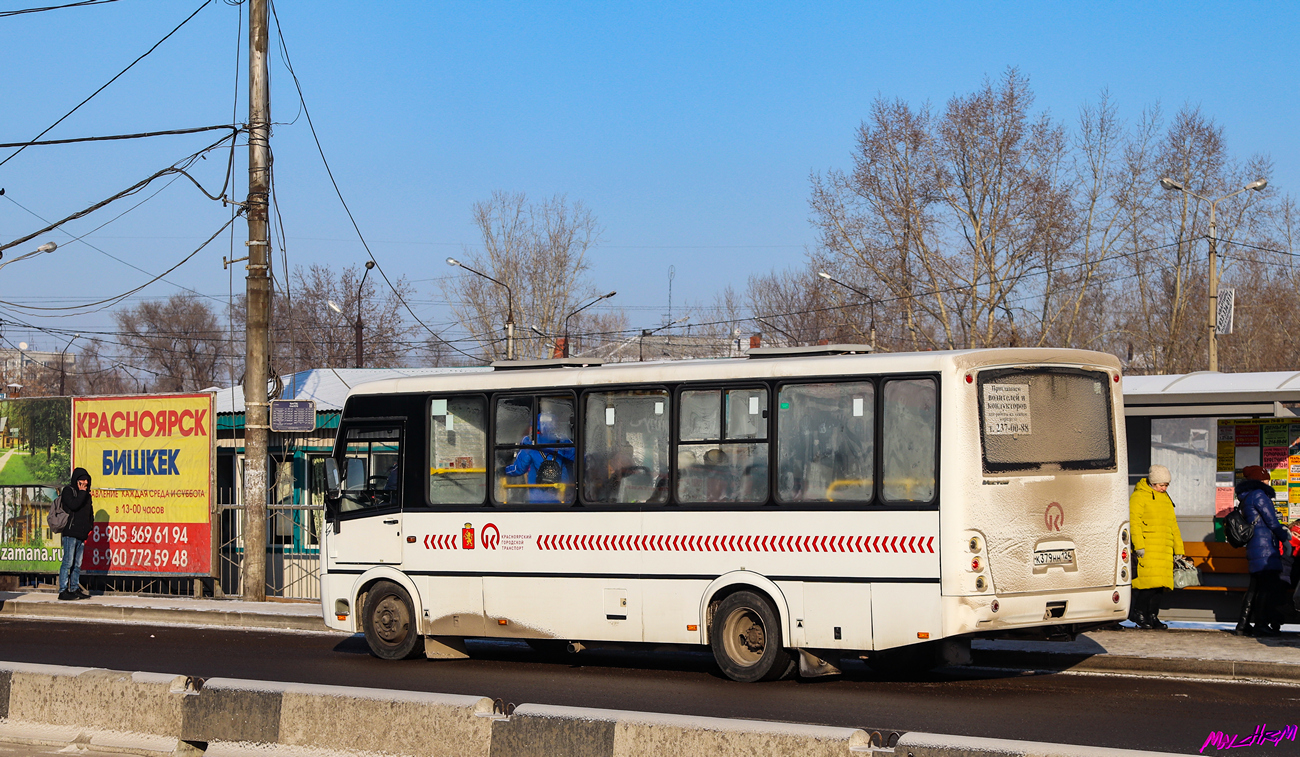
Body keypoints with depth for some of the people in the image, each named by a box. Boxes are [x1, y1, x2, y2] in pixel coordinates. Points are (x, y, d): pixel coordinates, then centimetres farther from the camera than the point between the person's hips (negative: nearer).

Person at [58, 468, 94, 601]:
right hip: (70, 533, -7)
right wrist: (82, 493, -9)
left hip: (81, 535, 7)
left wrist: (89, 529, 14)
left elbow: (90, 514, 24)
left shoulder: (87, 494, 20)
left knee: (77, 564, 8)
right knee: (68, 562, -10)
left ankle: (75, 589, 12)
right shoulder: (68, 490, -1)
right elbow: (73, 505, -19)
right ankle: (63, 591, -9)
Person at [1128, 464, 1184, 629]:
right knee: (1149, 581, -15)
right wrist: (1138, 545, -18)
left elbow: (1173, 525, 28)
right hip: (1146, 549, -7)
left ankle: (1153, 616, 10)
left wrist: (1178, 550, 25)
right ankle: (1138, 612, -3)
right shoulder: (1139, 496, -1)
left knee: (1159, 584, 4)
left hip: (1164, 550, 7)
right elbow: (1134, 521, -9)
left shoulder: (1166, 499, 23)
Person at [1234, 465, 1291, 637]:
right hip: (1265, 547, -10)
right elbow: (1272, 521, -10)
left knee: (1255, 587, 11)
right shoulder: (1259, 495, -9)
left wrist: (1282, 530, 24)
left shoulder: (1246, 498, 20)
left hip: (1254, 548, 10)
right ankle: (1261, 624, -10)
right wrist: (1286, 537, 4)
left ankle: (1243, 625, 10)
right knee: (1269, 586, -8)